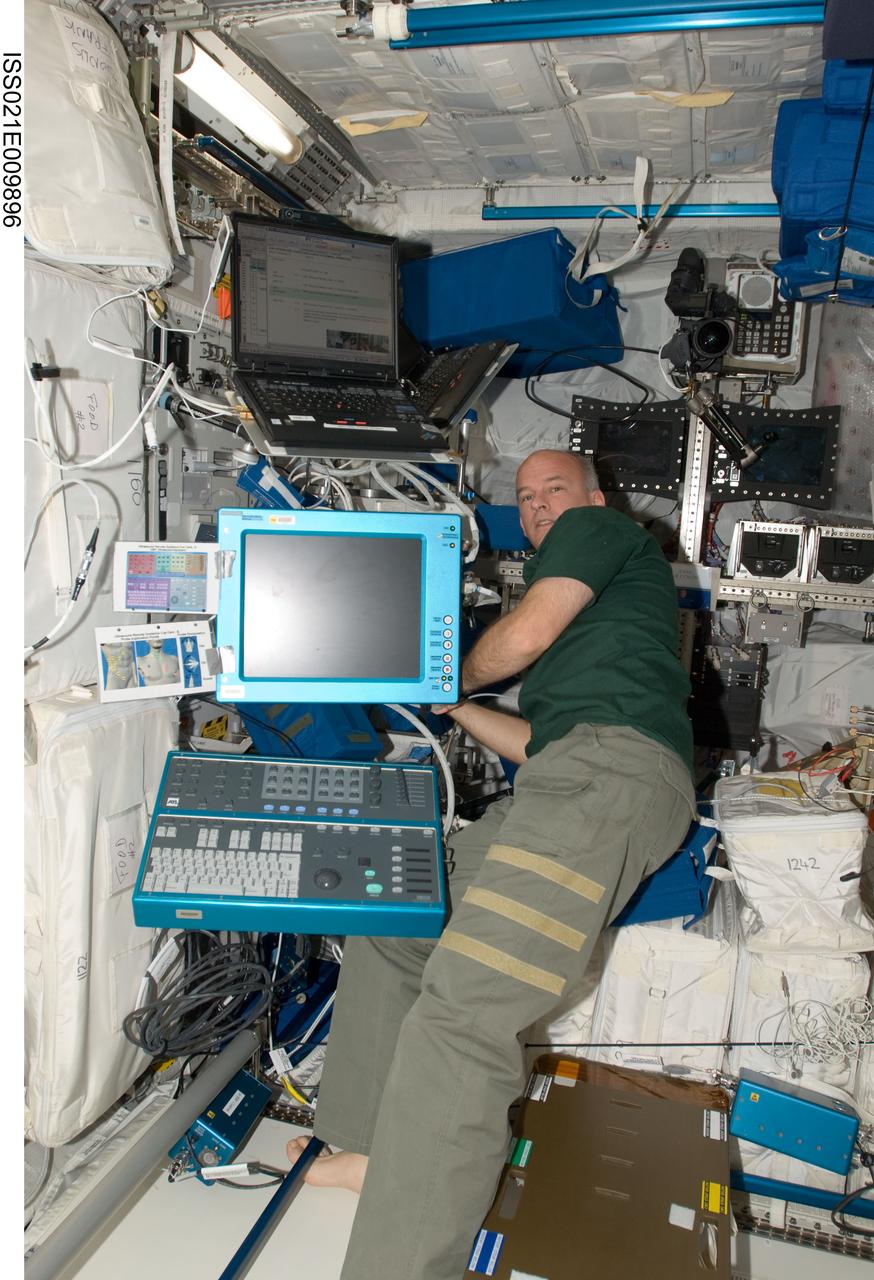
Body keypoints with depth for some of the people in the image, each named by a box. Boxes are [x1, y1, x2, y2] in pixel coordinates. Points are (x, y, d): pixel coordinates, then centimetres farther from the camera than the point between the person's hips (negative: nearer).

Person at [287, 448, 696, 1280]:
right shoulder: (576, 618, 37)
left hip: (612, 772, -10)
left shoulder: (601, 527, 13)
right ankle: (376, 1151, 19)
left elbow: (525, 635, -3)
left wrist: (456, 677, 17)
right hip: (566, 781, 10)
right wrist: (453, 706, 33)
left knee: (459, 1011, -23)